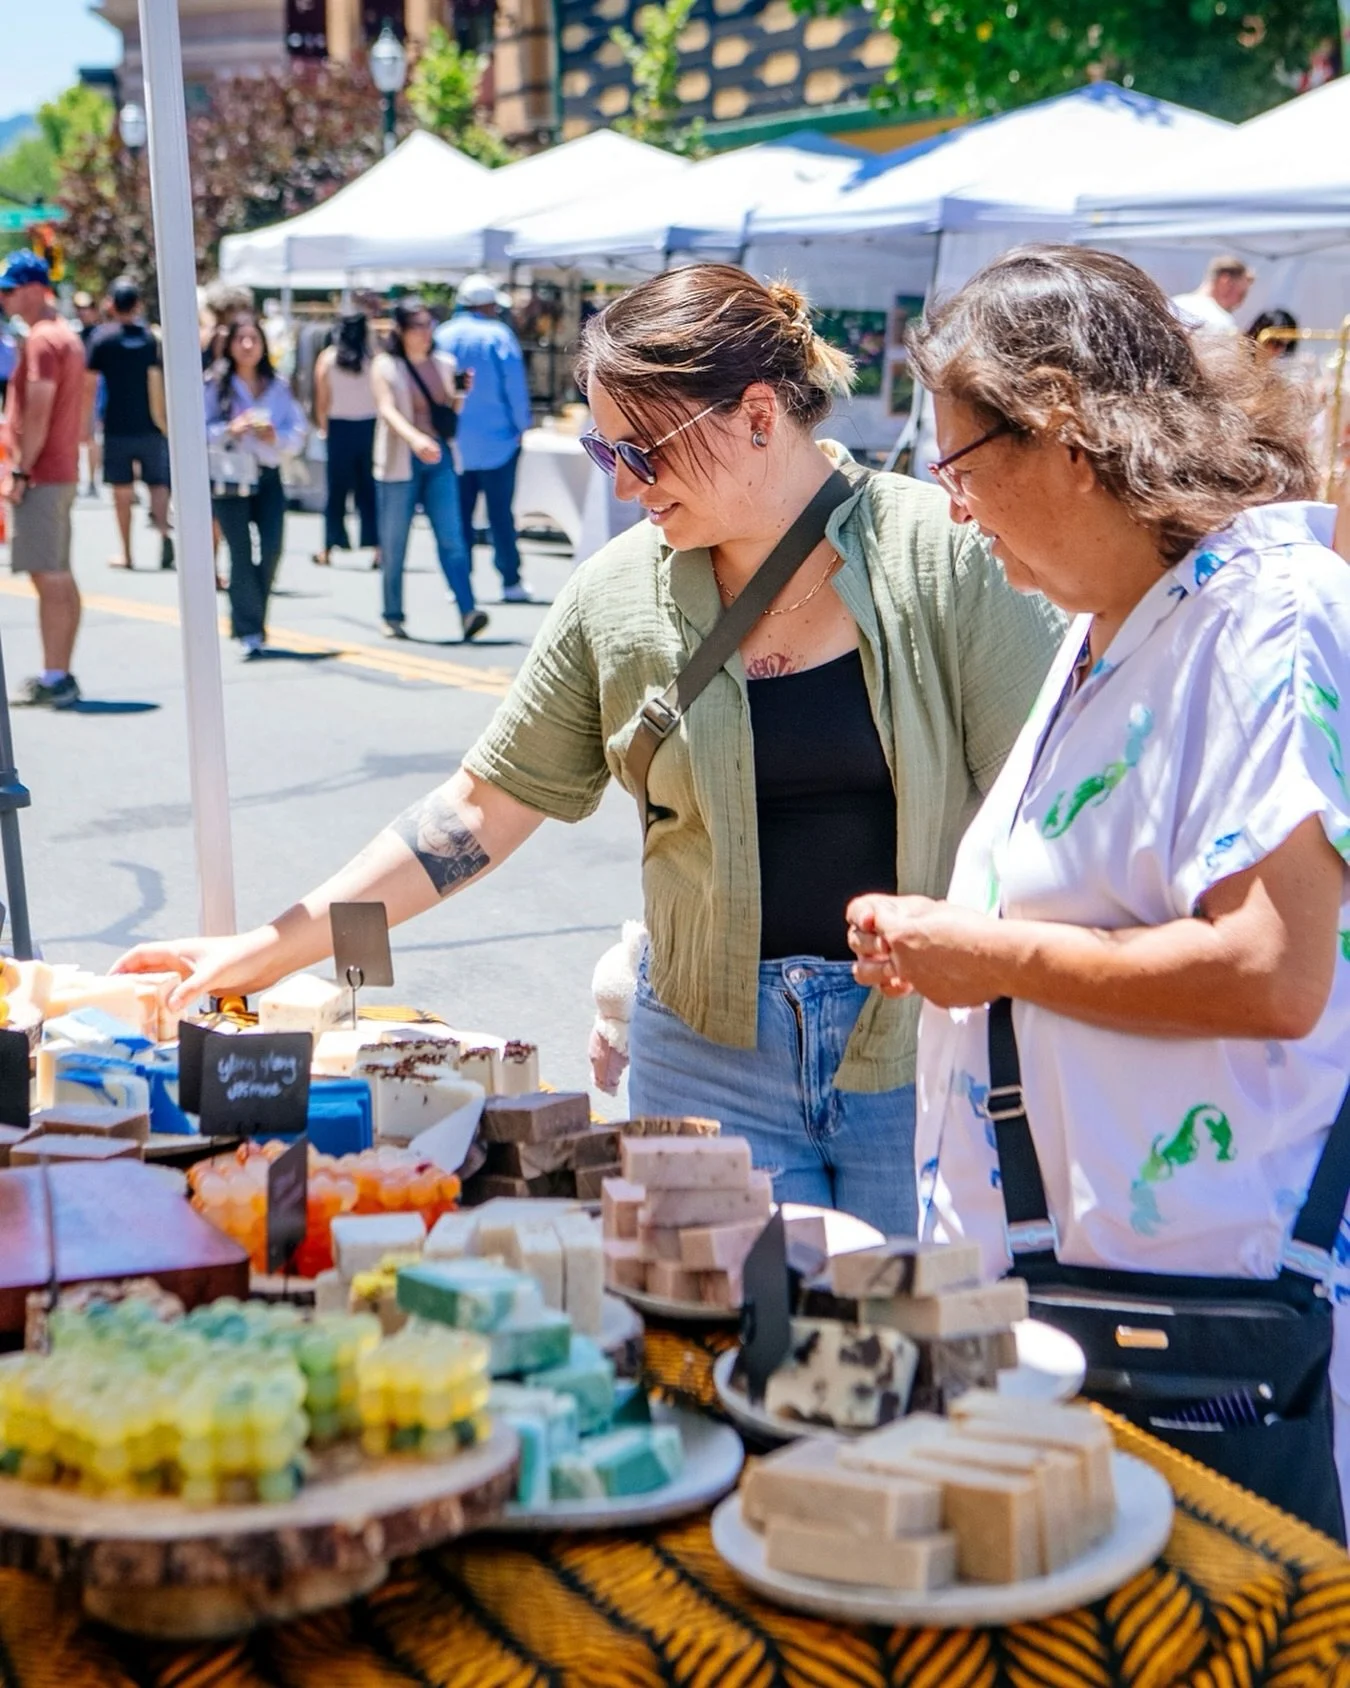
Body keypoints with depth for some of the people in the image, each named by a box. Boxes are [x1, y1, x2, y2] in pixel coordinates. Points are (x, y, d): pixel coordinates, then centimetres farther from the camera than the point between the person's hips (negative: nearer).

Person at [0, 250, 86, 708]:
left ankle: (53, 679, -10)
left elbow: (38, 412, -20)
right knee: (60, 576, 11)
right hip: (62, 472, 10)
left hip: (41, 476, -10)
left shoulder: (41, 339, -13)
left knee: (47, 576, -10)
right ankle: (61, 676, 15)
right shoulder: (66, 334, 17)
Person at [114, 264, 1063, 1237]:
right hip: (714, 1048, 3)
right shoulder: (621, 593, 2)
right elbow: (482, 808, 8)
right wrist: (273, 947, 6)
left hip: (925, 1045, -2)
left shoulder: (943, 552, -8)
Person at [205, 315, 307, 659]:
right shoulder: (216, 385, 0)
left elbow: (298, 432, 7)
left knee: (271, 550, -4)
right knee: (241, 553, -4)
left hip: (268, 477, 3)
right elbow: (199, 429, -4)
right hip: (229, 478, -3)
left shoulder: (277, 386, 8)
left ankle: (251, 620, 17)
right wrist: (230, 430, -18)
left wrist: (275, 435, -12)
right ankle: (248, 631, 2)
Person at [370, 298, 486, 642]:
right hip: (399, 462, -3)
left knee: (452, 538, -7)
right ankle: (393, 618, 13)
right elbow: (387, 410, -15)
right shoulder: (385, 366, -1)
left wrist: (465, 395, -3)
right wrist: (415, 438, -33)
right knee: (393, 543, 3)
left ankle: (468, 611, -14)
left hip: (440, 459, 3)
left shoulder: (443, 364, 12)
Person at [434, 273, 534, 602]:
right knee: (500, 513, 2)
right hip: (495, 440, -3)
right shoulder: (498, 335, -8)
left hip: (454, 442, 3)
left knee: (458, 514, 8)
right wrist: (520, 426, 1)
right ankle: (511, 581, 4)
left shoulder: (442, 336, 3)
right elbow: (515, 386, -10)